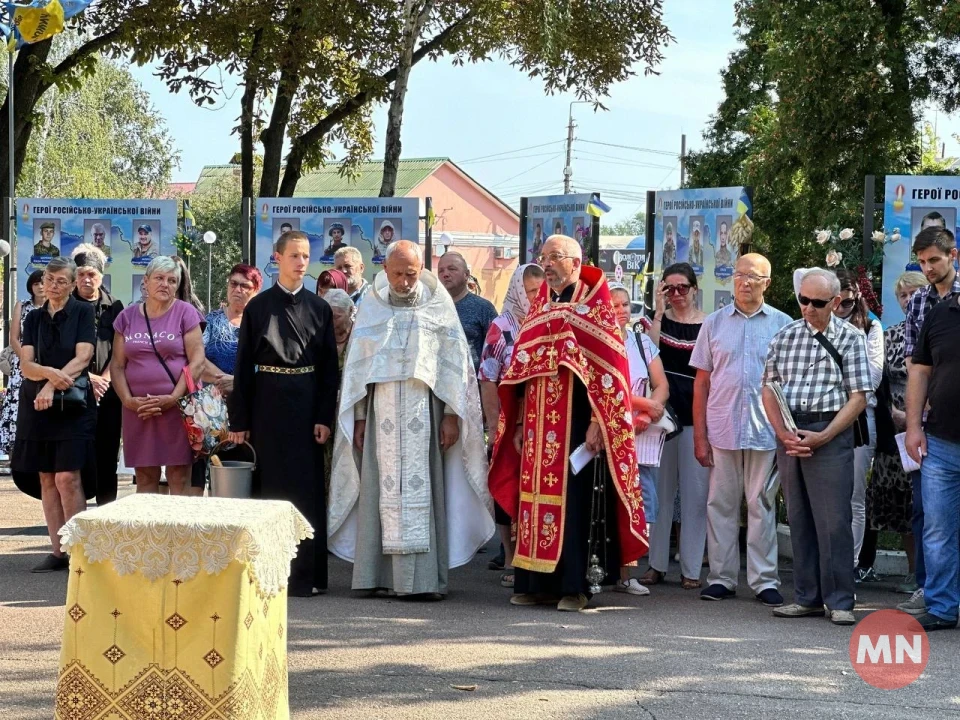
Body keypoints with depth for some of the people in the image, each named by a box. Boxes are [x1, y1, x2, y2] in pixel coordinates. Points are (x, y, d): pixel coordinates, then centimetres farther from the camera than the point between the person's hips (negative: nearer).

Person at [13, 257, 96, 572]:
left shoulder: (83, 313, 1)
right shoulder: (34, 318, 12)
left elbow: (83, 358, -8)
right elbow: (26, 365, 2)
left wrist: (52, 385, -19)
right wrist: (51, 373, -20)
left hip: (73, 402, -4)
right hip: (36, 404, 4)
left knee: (67, 477, -12)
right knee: (46, 478, 3)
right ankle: (58, 552, 6)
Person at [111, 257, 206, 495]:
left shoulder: (185, 313, 1)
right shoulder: (127, 317, 11)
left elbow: (197, 362, -6)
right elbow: (117, 365, 9)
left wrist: (173, 398, -14)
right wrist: (127, 400, -6)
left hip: (176, 407, -3)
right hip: (138, 410, 3)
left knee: (179, 479, -3)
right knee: (144, 479, 6)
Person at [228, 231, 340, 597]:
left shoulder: (319, 308, 7)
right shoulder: (258, 307, 3)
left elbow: (329, 367, 5)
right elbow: (244, 365, 2)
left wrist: (325, 417, -4)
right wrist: (239, 420, -3)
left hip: (307, 404, 1)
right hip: (268, 404, -1)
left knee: (306, 486, 0)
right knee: (270, 484, 2)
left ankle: (307, 573, 4)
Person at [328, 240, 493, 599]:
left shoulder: (437, 306, 2)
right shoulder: (371, 307, 7)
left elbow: (454, 360, 1)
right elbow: (357, 364, 10)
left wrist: (451, 414, -5)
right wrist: (359, 417, 5)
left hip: (424, 409, -2)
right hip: (382, 411, 2)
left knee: (423, 488, -5)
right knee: (382, 488, 0)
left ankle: (425, 578, -4)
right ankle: (380, 575, 4)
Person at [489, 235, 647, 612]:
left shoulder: (595, 306, -3)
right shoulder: (539, 307, 15)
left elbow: (608, 367, -9)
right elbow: (522, 367, 16)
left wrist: (598, 423, -16)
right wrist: (520, 423, 11)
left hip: (577, 422, -6)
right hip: (540, 426, 6)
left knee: (575, 501, -4)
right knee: (536, 497, 5)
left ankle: (574, 585, 0)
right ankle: (536, 582, 11)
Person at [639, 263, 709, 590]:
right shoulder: (657, 319, 7)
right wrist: (658, 312, -11)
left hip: (696, 413, -1)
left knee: (695, 492, 0)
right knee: (659, 490, 6)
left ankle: (691, 568, 6)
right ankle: (656, 563, 13)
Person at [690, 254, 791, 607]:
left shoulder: (782, 324, 5)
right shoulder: (715, 323, 9)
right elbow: (701, 382, 8)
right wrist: (700, 435, 3)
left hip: (766, 430, -1)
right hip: (722, 429, 2)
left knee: (762, 505, 3)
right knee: (721, 505, 5)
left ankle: (764, 580, 8)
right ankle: (722, 577, 13)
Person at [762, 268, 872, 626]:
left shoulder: (850, 338, -1)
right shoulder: (785, 336, 10)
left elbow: (858, 397, -5)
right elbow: (769, 389, 9)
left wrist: (821, 437, -13)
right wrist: (783, 433, -6)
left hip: (830, 433, -4)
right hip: (789, 432, 4)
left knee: (834, 520, -6)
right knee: (798, 518, 9)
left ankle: (840, 601, -1)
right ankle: (808, 597, 17)